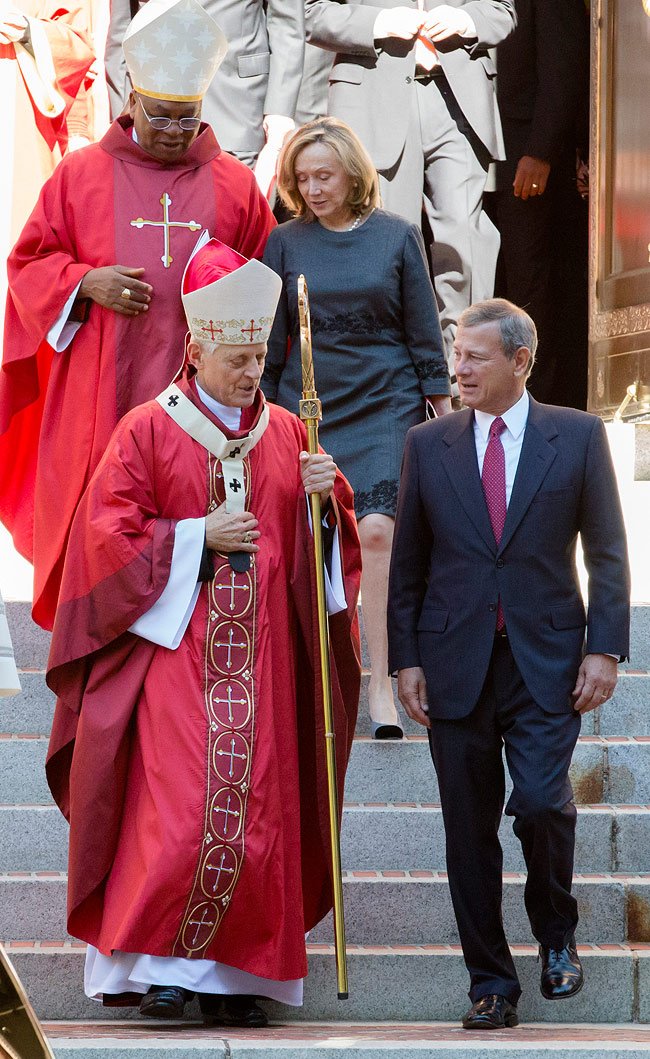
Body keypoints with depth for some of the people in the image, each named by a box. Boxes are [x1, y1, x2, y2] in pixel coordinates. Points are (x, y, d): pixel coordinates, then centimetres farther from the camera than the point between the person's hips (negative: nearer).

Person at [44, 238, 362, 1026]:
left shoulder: (284, 433, 12)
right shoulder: (148, 431, 0)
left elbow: (325, 538, 14)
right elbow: (109, 530, -5)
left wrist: (326, 495, -8)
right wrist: (199, 536, -12)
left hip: (260, 656, 4)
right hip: (175, 644, -4)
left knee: (255, 807, 1)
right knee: (179, 806, -12)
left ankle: (234, 973, 7)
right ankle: (154, 963, -4)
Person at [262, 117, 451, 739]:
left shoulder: (396, 237, 2)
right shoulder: (285, 243, 4)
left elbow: (423, 331, 5)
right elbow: (269, 339, 9)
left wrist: (446, 414, 5)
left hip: (385, 406, -2)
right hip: (307, 408, 2)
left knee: (376, 531, -16)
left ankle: (380, 686, -13)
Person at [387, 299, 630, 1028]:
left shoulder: (577, 437, 3)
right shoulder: (429, 445, 7)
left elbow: (607, 551, 3)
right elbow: (408, 564, 9)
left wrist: (604, 648, -6)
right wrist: (405, 659, 2)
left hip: (546, 660, -2)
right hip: (456, 661, 2)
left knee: (540, 802, -16)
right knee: (470, 828, 3)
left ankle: (556, 933, 12)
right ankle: (491, 985, 13)